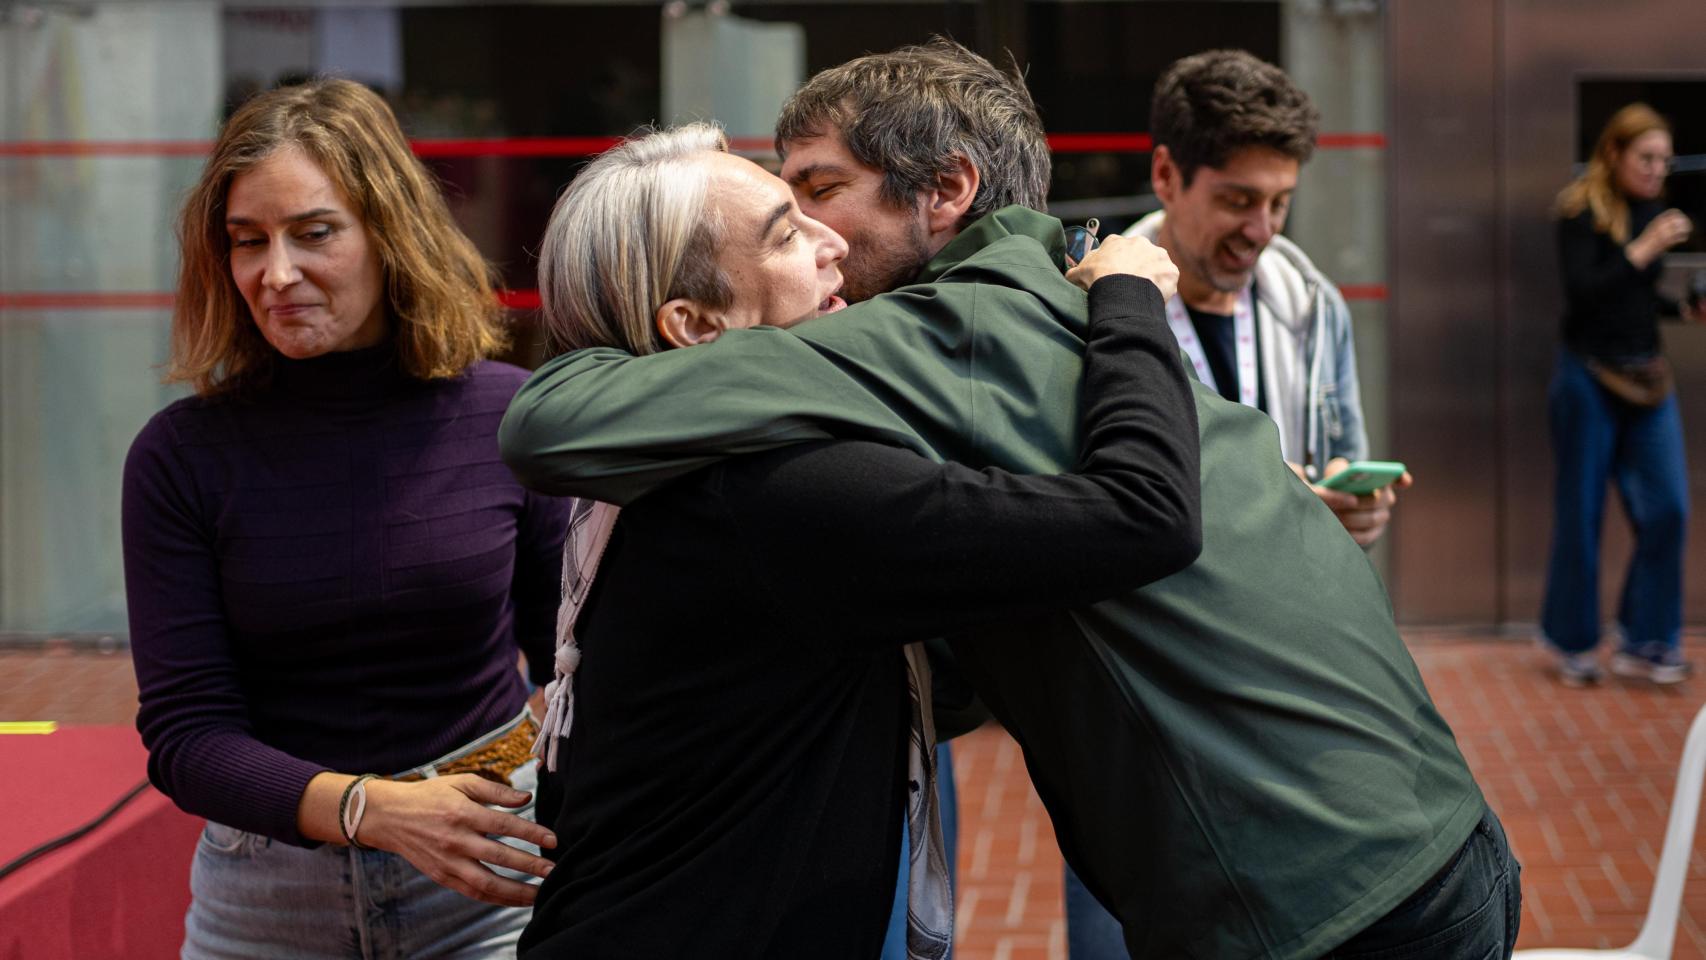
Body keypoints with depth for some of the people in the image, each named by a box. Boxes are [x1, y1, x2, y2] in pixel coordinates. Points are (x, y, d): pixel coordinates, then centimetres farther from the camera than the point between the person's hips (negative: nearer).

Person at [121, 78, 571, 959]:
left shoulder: (511, 419, -7)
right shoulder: (180, 456, -7)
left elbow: (576, 668, 2)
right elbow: (184, 735, -10)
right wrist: (368, 810, -26)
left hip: (493, 879, 0)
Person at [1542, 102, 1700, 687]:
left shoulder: (1655, 211, 8)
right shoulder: (1581, 213, -10)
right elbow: (1582, 292, -20)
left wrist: (1686, 308, 1)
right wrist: (1642, 250, -24)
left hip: (1646, 375, 5)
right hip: (1589, 376, -5)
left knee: (1667, 510, -3)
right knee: (1581, 512, 4)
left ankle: (1645, 643, 7)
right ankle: (1572, 642, 19)